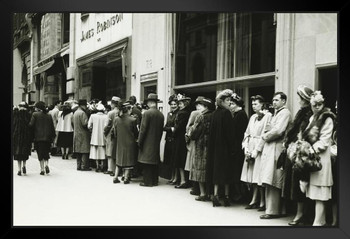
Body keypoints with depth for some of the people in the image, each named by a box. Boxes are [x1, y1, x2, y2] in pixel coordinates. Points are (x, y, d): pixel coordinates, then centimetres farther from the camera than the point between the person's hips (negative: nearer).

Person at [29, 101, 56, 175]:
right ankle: (46, 164, -5)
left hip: (38, 137, -3)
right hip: (47, 137, 3)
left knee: (40, 154, 4)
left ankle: (42, 169, 3)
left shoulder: (35, 114, -5)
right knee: (46, 152, 16)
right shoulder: (49, 116, 7)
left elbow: (31, 125, -10)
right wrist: (53, 137, 12)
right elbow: (52, 128, 7)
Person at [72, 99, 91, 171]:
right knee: (84, 151, -5)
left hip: (76, 134, 9)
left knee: (78, 151, 12)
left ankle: (79, 166, 15)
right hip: (83, 134, -9)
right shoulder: (82, 113, -15)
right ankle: (84, 166, -6)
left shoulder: (75, 112, 15)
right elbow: (85, 123, -22)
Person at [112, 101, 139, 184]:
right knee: (128, 160, 9)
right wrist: (135, 138, 14)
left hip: (120, 143, 4)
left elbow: (115, 133, 3)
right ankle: (126, 178, 10)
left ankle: (115, 177, 15)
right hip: (130, 143, -4)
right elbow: (136, 133, -7)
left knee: (119, 160, 17)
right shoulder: (133, 120, -16)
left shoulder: (116, 119, -5)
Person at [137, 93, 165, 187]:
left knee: (147, 163, 0)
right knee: (155, 162, 12)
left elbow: (143, 129, -12)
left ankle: (147, 181, 3)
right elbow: (161, 129, 9)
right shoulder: (161, 114, 4)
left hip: (147, 142, -6)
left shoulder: (147, 113, -13)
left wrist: (139, 141, -5)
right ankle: (154, 181, 18)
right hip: (156, 142, 6)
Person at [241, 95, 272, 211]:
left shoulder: (268, 116, -6)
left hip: (260, 149, -7)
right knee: (252, 176, 7)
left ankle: (262, 202, 2)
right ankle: (254, 200, 13)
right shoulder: (253, 117, 17)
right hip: (250, 148, 7)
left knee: (259, 177, -6)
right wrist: (245, 147, 2)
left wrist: (257, 149, -15)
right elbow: (247, 133, 16)